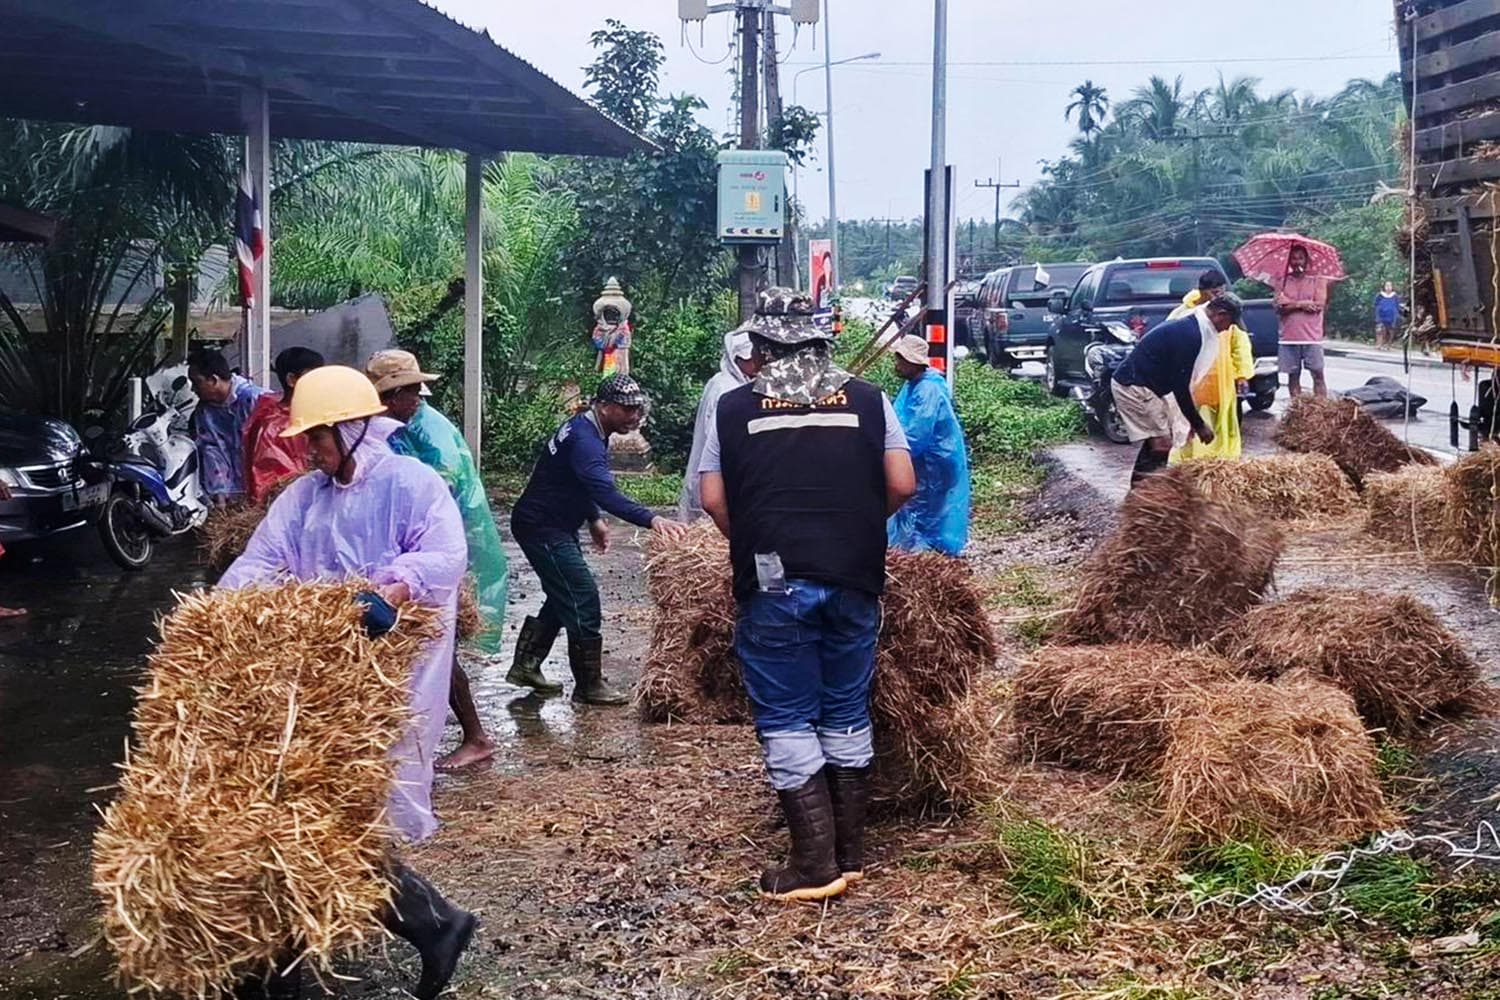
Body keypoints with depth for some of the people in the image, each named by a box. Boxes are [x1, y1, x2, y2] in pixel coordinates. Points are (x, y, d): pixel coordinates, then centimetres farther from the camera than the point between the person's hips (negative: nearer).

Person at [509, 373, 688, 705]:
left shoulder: (587, 430, 7)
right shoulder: (584, 439, -26)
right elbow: (606, 493, -40)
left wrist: (594, 519, 14)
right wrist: (650, 519, -49)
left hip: (554, 525, 11)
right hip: (541, 528, -11)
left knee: (564, 596, 18)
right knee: (583, 597, -11)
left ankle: (526, 665, 27)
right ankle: (588, 685, -6)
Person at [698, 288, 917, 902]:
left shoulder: (734, 407, 3)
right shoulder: (868, 400, 6)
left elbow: (714, 499, 2)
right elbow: (902, 486, 3)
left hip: (773, 583, -2)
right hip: (854, 580, 2)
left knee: (786, 723, 5)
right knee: (847, 718, 14)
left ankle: (815, 864, 2)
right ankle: (851, 856, 20)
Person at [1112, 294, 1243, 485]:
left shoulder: (1188, 326, 14)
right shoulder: (1191, 334, -19)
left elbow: (1178, 381, 20)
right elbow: (1180, 385, -19)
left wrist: (1192, 421, 20)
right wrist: (1199, 425, -12)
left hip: (1135, 384, 10)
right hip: (1135, 387, -10)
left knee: (1154, 444, 14)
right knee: (1161, 445, -10)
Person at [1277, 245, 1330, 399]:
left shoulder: (1317, 280, 5)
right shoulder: (1283, 282, 10)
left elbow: (1319, 305, -8)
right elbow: (1279, 308, -2)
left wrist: (1290, 303, -7)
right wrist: (1301, 304, -12)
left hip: (1312, 337, -2)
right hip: (1289, 338, 2)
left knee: (1318, 374, -3)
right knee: (1293, 375, 6)